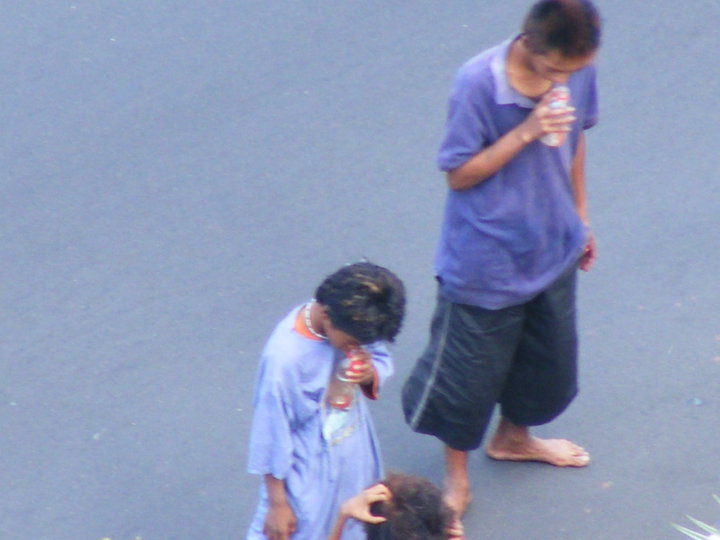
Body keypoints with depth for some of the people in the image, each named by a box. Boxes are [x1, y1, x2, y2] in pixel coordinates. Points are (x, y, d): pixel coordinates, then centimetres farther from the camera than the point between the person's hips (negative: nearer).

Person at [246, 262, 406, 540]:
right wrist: (277, 503, -12)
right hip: (308, 480, -6)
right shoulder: (284, 357, -33)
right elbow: (272, 433, -22)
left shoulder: (352, 324, -17)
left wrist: (372, 373, -22)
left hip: (355, 460, 6)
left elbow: (382, 359, 3)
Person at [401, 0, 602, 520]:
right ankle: (456, 470, 35)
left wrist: (580, 217, 16)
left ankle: (514, 437, 52)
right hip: (486, 259, -6)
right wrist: (526, 132, -31)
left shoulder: (578, 69, -10)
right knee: (470, 366, 10)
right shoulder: (479, 82, -27)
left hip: (553, 247, 6)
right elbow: (459, 174, -20)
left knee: (550, 354, 23)